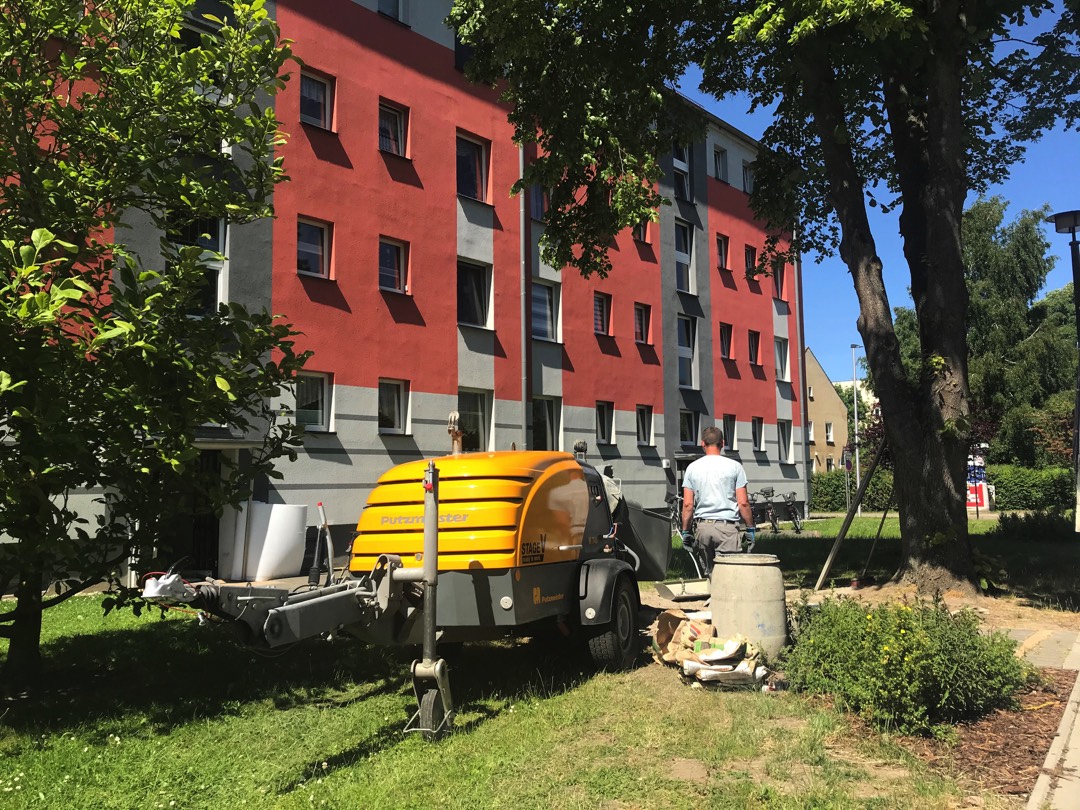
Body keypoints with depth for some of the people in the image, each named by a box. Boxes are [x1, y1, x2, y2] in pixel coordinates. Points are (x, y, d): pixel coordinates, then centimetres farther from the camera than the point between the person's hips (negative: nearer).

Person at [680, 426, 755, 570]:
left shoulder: (692, 468, 5)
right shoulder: (734, 466, 0)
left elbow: (687, 504, 2)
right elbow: (743, 503, -3)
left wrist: (686, 531, 10)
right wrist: (751, 528, 8)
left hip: (703, 526, 3)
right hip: (726, 525, -3)